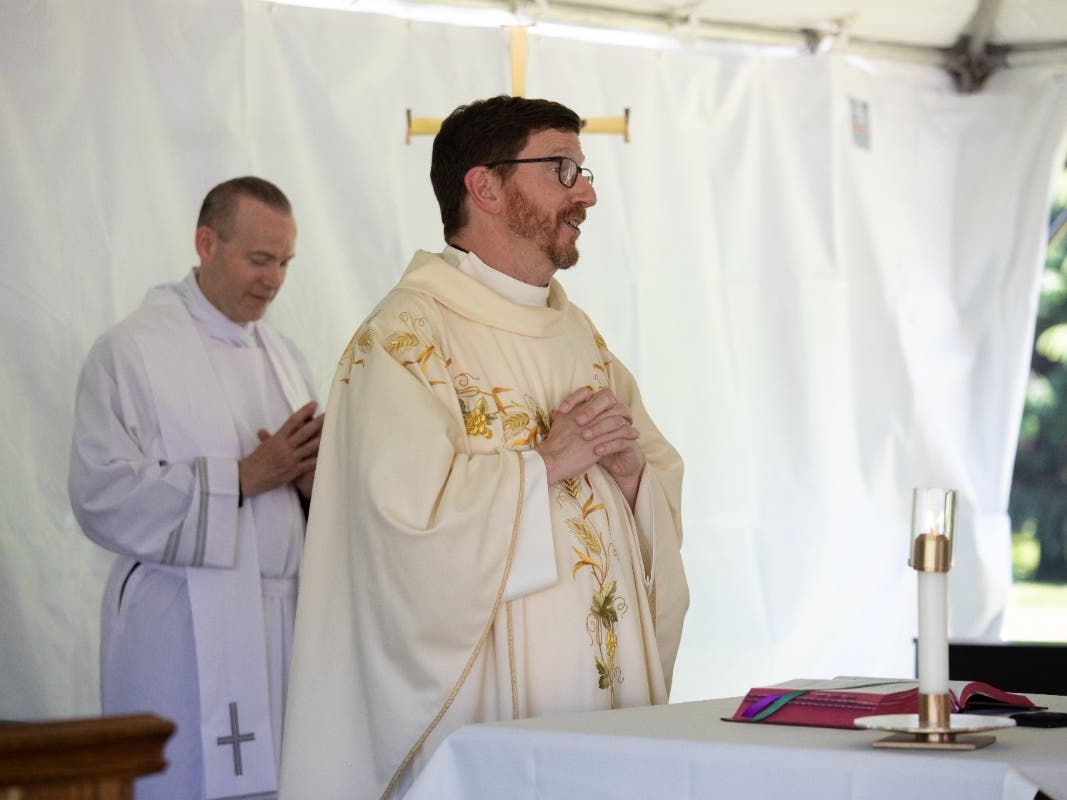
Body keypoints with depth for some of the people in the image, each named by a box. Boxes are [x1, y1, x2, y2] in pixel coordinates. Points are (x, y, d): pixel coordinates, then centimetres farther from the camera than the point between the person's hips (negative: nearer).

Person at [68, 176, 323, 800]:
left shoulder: (283, 354, 17)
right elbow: (102, 495, -14)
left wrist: (312, 479, -4)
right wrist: (245, 476, -14)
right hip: (187, 638, -6)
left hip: (285, 625, 6)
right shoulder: (132, 351, -5)